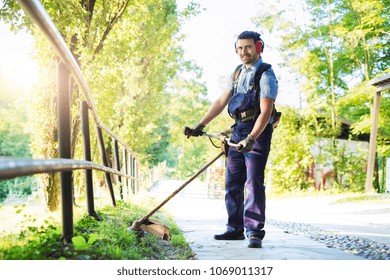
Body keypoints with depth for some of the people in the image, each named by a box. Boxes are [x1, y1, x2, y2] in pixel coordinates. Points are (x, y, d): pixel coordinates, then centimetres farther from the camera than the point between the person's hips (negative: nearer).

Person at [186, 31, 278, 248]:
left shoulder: (266, 75, -11)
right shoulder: (238, 73, 14)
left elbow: (266, 112, -20)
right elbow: (221, 101, 14)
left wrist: (251, 138, -31)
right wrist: (201, 125, 8)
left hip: (258, 132, -8)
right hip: (238, 130, 8)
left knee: (254, 183, -11)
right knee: (233, 182, 9)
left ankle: (255, 232, -7)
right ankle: (235, 228, 17)